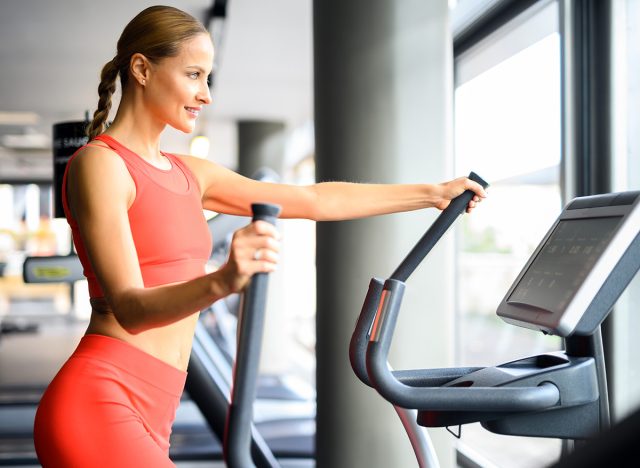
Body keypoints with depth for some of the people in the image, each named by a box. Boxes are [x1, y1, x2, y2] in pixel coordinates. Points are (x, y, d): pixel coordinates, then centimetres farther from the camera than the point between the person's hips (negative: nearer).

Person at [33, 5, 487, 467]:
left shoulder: (190, 175, 17)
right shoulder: (99, 164, -7)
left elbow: (315, 200, 20)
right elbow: (129, 308, -19)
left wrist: (432, 193, 23)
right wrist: (220, 283, -38)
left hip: (148, 416, 8)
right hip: (96, 407, -8)